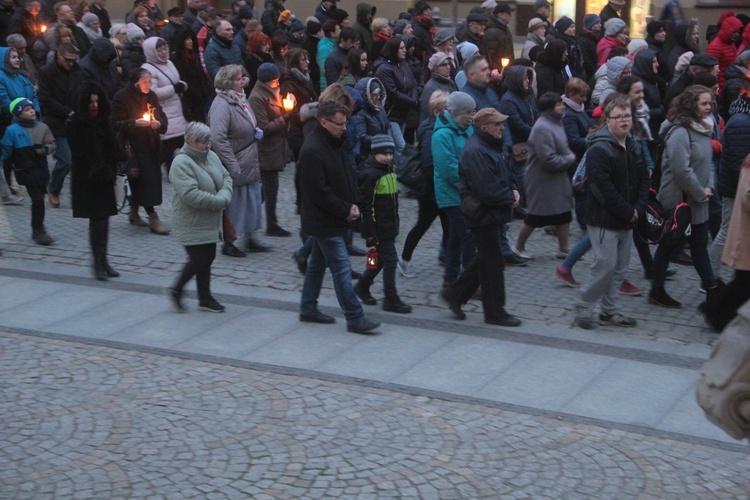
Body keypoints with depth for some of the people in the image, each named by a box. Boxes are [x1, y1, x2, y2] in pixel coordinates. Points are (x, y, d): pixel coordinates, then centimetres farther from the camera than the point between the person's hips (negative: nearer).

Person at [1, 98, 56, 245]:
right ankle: (39, 231, 1)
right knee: (38, 199, -10)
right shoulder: (12, 130, -7)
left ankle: (37, 230, 28)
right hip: (25, 171, -4)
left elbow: (52, 143, 6)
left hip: (41, 169, 4)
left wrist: (45, 149, -12)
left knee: (39, 199, 13)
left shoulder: (42, 127, 3)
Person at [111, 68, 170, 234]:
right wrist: (135, 123, -23)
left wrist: (158, 124, -7)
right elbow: (117, 124, -10)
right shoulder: (122, 97, -7)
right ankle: (153, 217, -12)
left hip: (151, 146, 6)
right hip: (132, 145, -6)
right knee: (143, 178, -12)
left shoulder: (151, 96, 11)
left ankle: (134, 213, 24)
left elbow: (163, 119, 16)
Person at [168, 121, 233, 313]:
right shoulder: (182, 164, -20)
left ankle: (205, 299, 22)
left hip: (210, 222, 8)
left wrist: (225, 195, -9)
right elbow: (191, 195, -28)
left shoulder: (211, 156, 6)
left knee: (207, 258, 12)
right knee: (198, 260, -6)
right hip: (192, 224, -8)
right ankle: (176, 290, 15)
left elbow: (226, 177, 13)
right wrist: (219, 201, -21)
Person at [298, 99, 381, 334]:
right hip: (323, 222, -10)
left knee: (318, 264, 18)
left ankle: (308, 309, 29)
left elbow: (349, 176, 16)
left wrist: (353, 205, 0)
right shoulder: (312, 151, -22)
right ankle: (355, 318, -2)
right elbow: (319, 192, -23)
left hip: (331, 220, 10)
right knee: (342, 269, -7)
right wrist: (345, 211, -16)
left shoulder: (337, 143, 8)